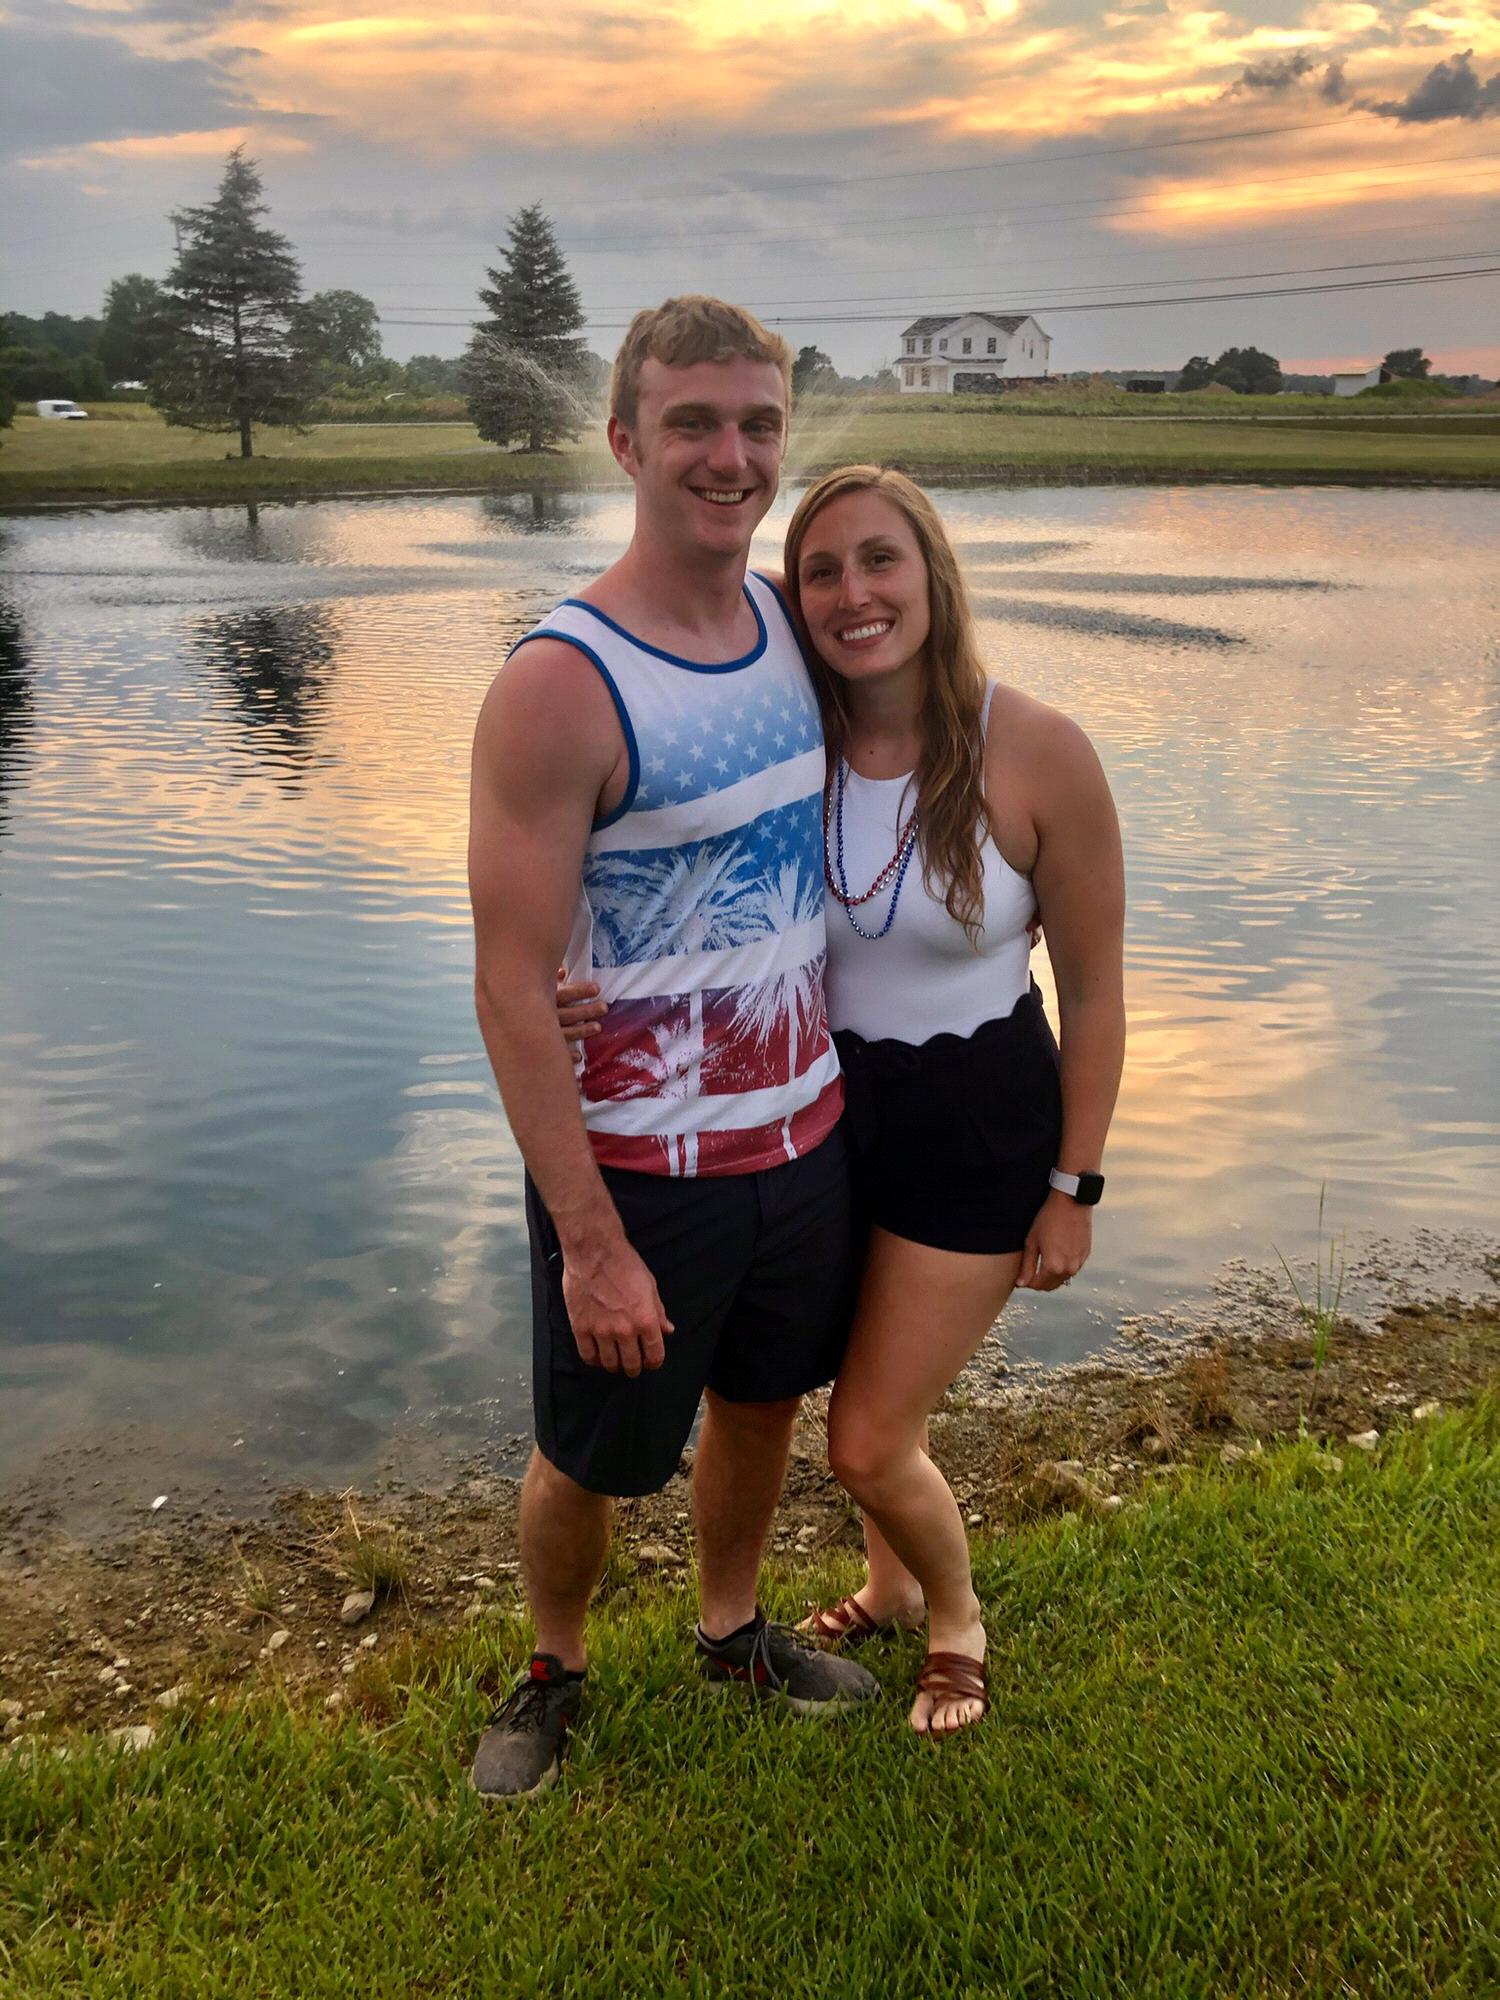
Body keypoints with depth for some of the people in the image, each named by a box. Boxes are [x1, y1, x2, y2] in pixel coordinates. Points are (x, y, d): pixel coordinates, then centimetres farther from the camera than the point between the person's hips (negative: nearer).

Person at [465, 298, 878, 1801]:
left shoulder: (791, 621, 0)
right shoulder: (560, 683, -21)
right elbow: (511, 987, -20)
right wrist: (591, 1242, -19)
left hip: (801, 1127, 6)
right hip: (635, 1163, -6)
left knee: (763, 1400, 24)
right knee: (591, 1457, 13)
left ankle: (731, 1631, 51)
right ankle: (553, 1669, 44)